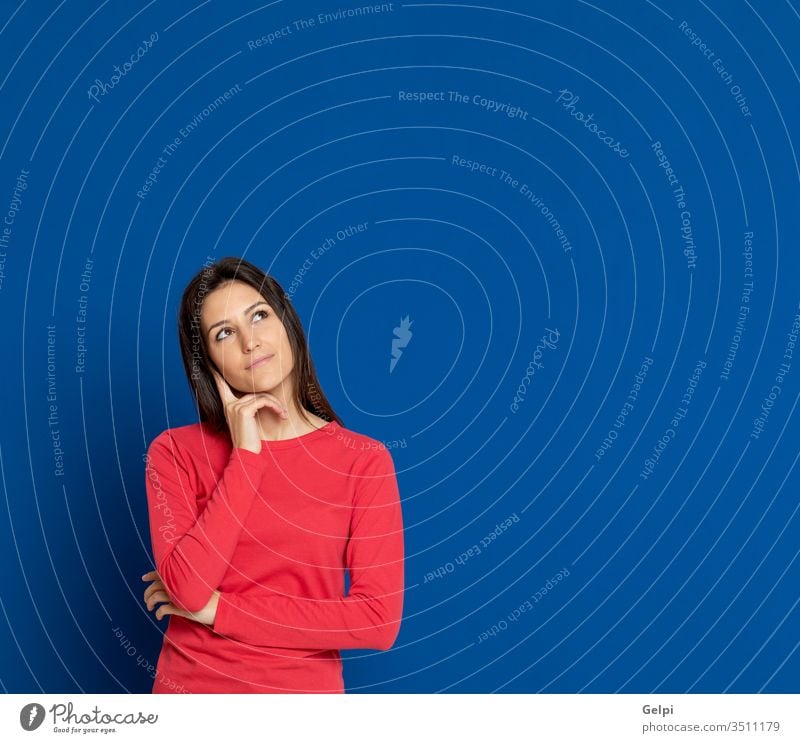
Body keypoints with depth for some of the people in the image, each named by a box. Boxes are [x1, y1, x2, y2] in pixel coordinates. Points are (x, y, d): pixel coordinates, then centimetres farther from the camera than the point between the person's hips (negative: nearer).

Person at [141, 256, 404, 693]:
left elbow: (379, 620, -16)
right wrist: (246, 454, -18)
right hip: (191, 684, 1)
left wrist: (218, 609, -15)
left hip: (305, 688, 0)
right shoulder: (175, 452, -7)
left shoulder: (364, 461, -10)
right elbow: (188, 588, -18)